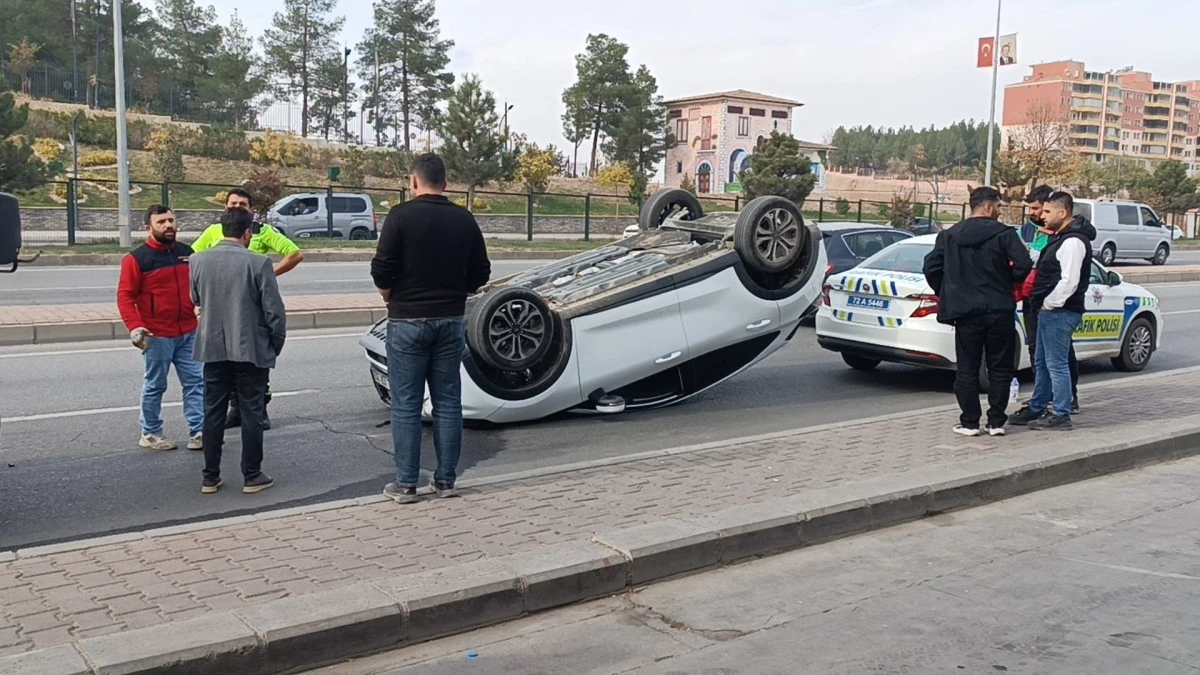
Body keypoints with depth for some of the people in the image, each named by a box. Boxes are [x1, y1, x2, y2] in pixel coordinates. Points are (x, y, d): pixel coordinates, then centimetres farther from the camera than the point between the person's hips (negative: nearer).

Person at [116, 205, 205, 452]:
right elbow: (125, 296, -10)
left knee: (195, 382, 4)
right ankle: (150, 434, 20)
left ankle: (198, 433, 9)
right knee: (155, 385, 6)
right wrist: (134, 326, -21)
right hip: (157, 336, -5)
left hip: (188, 332, 5)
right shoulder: (137, 258, -7)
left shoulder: (187, 252, 8)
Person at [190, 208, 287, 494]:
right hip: (251, 350, -4)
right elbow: (274, 310, -11)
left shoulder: (198, 262, 0)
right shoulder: (258, 263, -13)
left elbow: (195, 300, 14)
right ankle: (252, 476, 11)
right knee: (252, 414, 5)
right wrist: (277, 342, 3)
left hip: (212, 349, 4)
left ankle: (210, 478, 16)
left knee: (213, 414, 11)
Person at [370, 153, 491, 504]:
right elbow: (480, 272, 6)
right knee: (448, 402, 10)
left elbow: (382, 268, -13)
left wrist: (389, 292, 6)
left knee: (406, 405, 3)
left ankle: (406, 484, 6)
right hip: (451, 320, 4)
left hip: (408, 320, -4)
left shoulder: (402, 216, -10)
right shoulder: (464, 220, 3)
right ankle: (446, 480, 15)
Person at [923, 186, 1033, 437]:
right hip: (998, 310, -1)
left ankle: (969, 422, 8)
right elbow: (1023, 265, -15)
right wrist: (1009, 282, 5)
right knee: (1000, 369, 9)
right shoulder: (1004, 233, -5)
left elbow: (931, 267, 1)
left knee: (967, 370, 7)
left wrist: (946, 294, 13)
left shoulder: (949, 235, 5)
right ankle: (996, 422, 11)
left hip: (965, 311, 2)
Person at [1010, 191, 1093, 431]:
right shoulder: (1059, 238, 17)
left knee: (1056, 364, -5)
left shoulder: (1072, 241, -16)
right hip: (1049, 311, 11)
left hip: (1060, 312, -11)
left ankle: (1061, 416, 1)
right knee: (1042, 363, 17)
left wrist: (1048, 304, -16)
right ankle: (1037, 409, 27)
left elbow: (1069, 281, -23)